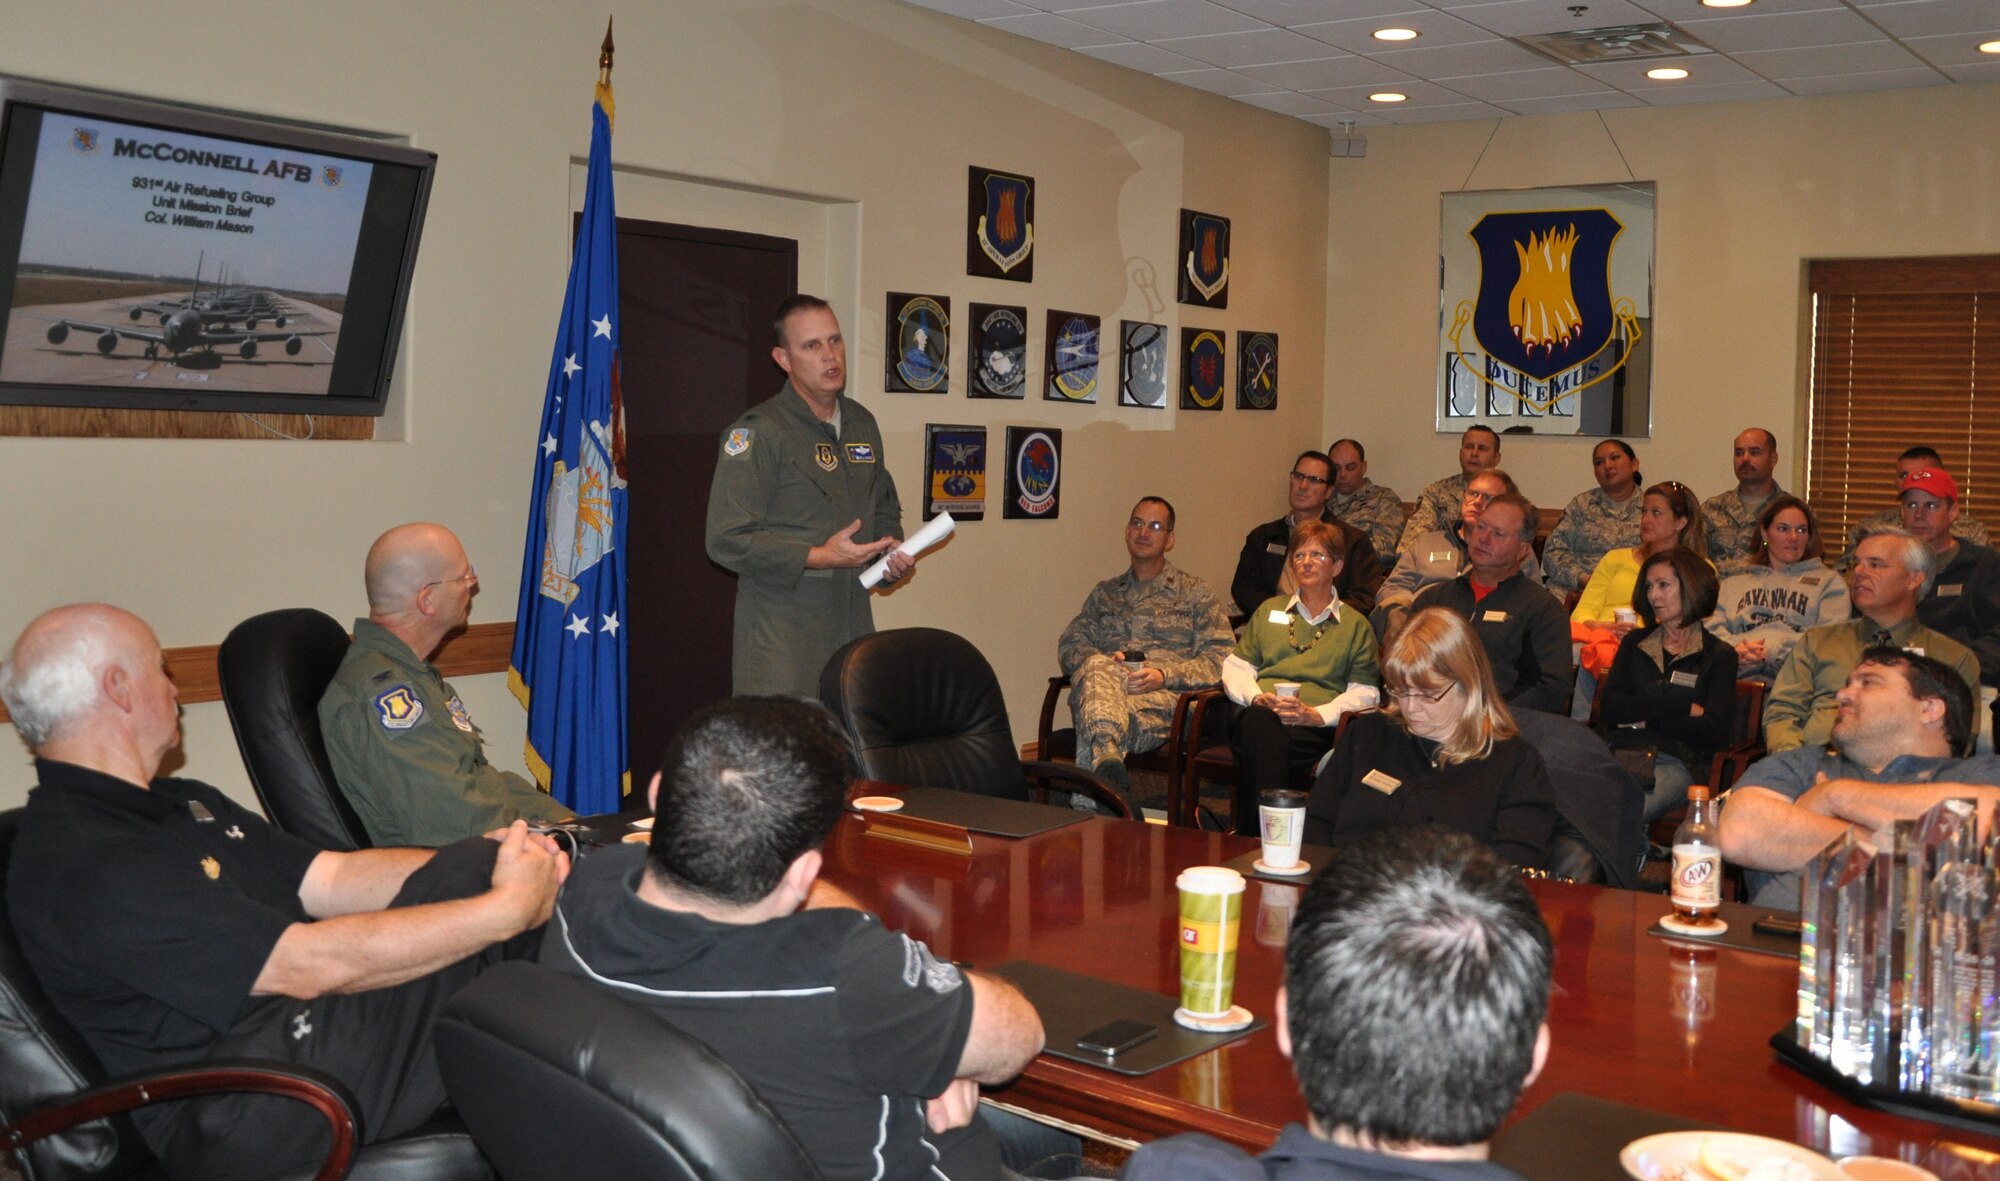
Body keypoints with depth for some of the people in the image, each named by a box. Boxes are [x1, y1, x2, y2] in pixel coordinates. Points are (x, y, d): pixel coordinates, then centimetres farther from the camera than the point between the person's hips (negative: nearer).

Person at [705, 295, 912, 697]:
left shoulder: (862, 423, 15)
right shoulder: (758, 432, -8)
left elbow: (884, 508, 29)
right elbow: (727, 540, -14)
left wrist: (891, 549, 8)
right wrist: (817, 558, -18)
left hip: (853, 620, 6)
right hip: (780, 630, -6)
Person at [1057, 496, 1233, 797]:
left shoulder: (1194, 593, 20)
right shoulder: (1104, 593, 31)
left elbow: (1222, 657, 8)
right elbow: (1069, 645, 20)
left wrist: (1164, 674, -11)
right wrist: (1104, 661, -6)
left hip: (1163, 694, -1)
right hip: (1100, 690, 1)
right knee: (1098, 666, -39)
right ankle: (1108, 762, -65)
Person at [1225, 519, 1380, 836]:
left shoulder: (1355, 625, 23)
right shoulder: (1269, 610, 31)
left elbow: (1364, 693, 11)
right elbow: (1235, 667, 22)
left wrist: (1317, 714, -8)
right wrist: (1257, 697, -2)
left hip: (1316, 727, -2)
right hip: (1257, 717, 2)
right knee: (1260, 723, -40)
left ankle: (1249, 837, -45)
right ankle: (1260, 837, -48)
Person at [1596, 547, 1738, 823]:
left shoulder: (1719, 656, 15)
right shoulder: (1634, 643, 26)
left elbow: (1714, 730, 0)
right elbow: (1609, 707, 9)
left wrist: (1642, 717, 1)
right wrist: (1683, 706, 1)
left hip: (1674, 762, -3)